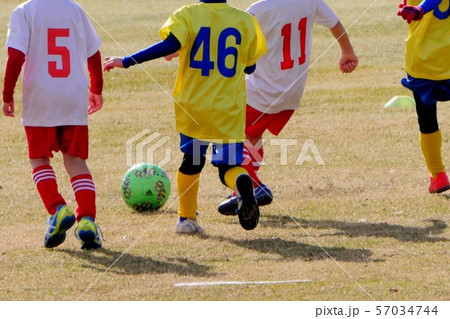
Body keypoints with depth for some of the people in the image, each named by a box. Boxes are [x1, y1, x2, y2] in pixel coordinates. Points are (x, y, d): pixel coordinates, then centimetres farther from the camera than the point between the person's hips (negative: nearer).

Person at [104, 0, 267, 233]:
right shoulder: (245, 21, 1)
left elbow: (170, 45, -24)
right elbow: (250, 66, 10)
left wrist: (127, 61, -19)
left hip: (192, 106, 0)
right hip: (229, 110, 0)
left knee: (192, 160, 22)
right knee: (228, 167, 7)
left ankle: (186, 218, 24)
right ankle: (242, 183, -28)